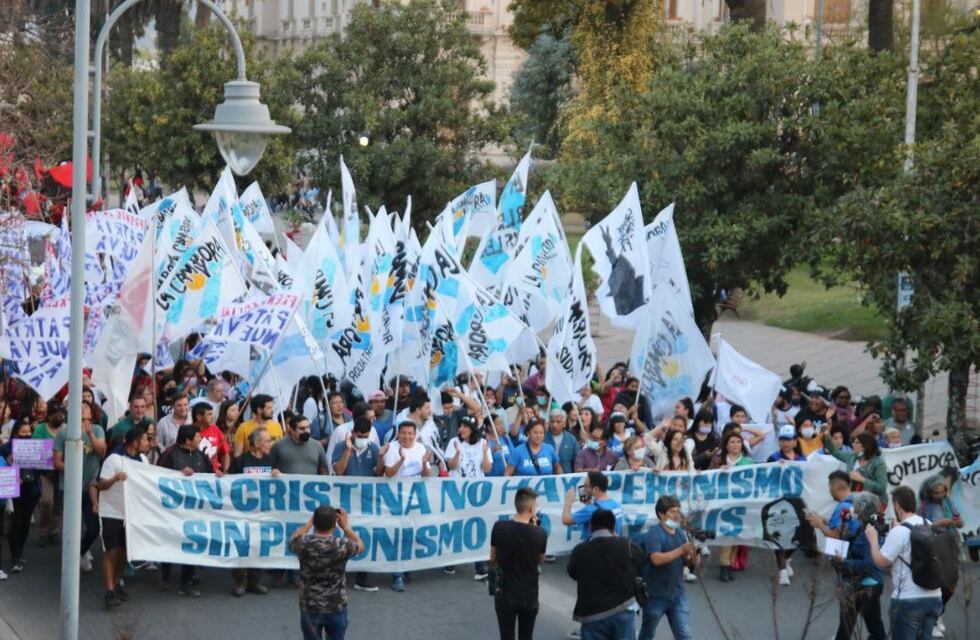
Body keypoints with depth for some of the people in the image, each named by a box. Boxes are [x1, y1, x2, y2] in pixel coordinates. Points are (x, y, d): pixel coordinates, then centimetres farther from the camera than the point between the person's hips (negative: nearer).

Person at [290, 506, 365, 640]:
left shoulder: (304, 544, -16)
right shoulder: (342, 545, -18)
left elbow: (293, 539, 11)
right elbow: (360, 545, 7)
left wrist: (310, 522, 15)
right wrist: (346, 526, 13)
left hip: (310, 608, 0)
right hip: (336, 608, 0)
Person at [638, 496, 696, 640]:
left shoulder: (680, 533, 4)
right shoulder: (654, 533, -16)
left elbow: (687, 562, 9)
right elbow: (657, 559, -30)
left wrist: (692, 560, -14)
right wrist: (681, 550, -34)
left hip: (677, 594, 5)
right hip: (656, 595, -5)